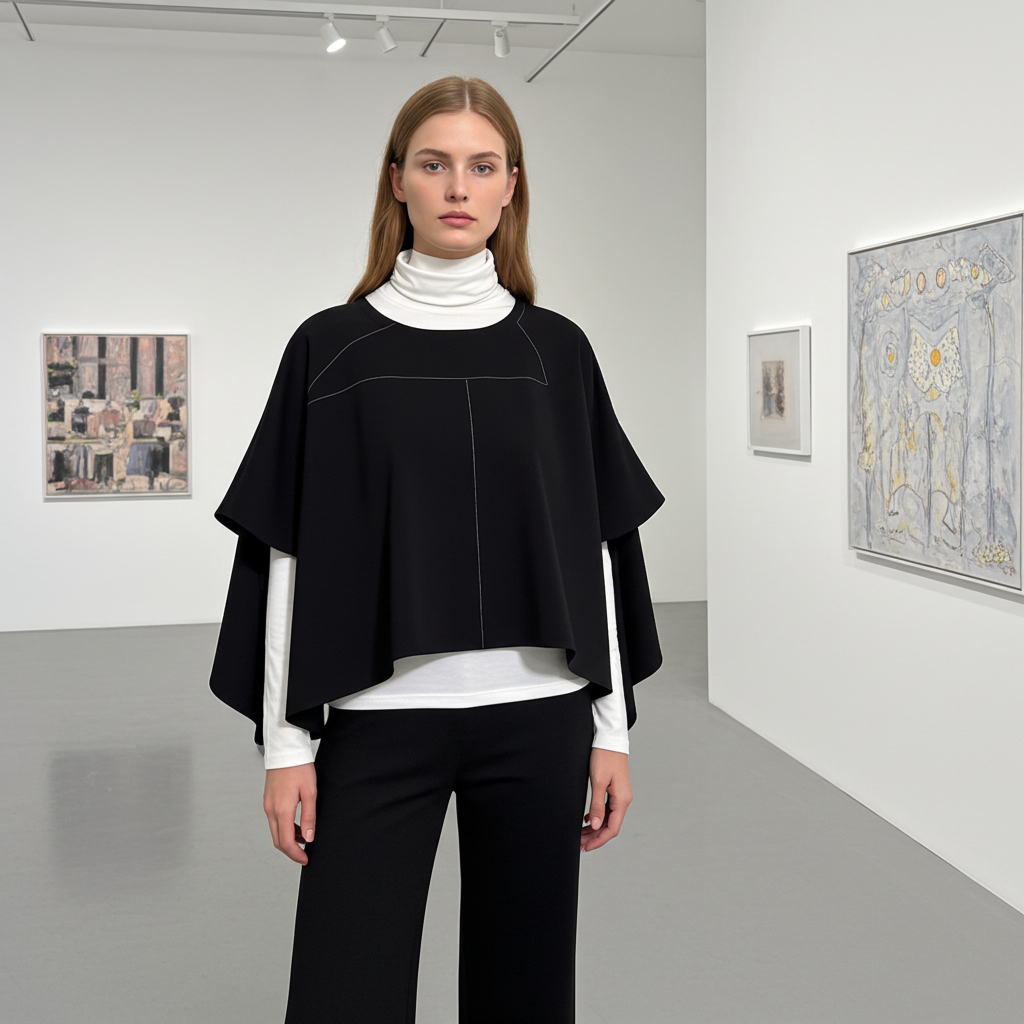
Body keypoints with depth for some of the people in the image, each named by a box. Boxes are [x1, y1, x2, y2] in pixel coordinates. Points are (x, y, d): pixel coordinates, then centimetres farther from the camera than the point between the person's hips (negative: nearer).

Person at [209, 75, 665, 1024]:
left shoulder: (555, 348, 7)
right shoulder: (332, 346, 3)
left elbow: (596, 544, 8)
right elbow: (288, 550, 2)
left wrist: (613, 728, 5)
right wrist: (284, 741, -2)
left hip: (537, 715, 2)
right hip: (378, 720, -1)